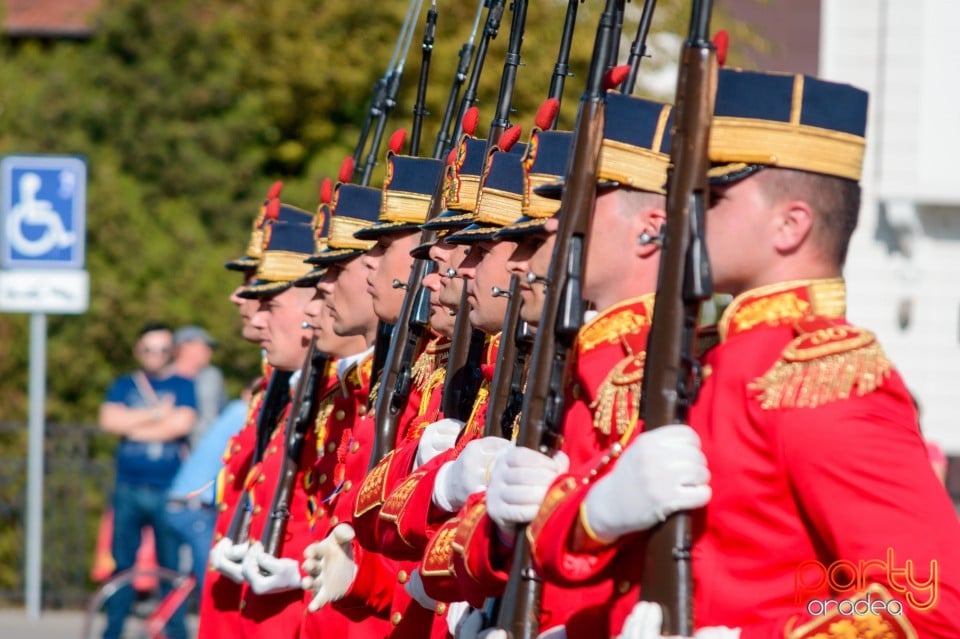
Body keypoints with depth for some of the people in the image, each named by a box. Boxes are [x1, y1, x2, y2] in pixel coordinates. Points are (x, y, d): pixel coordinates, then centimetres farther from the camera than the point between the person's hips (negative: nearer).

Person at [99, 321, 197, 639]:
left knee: (171, 564, -2)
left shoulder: (182, 386, 7)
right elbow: (109, 420, -4)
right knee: (123, 562, 2)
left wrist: (134, 428, -4)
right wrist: (157, 413, -6)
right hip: (129, 490, 2)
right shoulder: (123, 386, 13)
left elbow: (182, 423, -10)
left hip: (167, 491, -2)